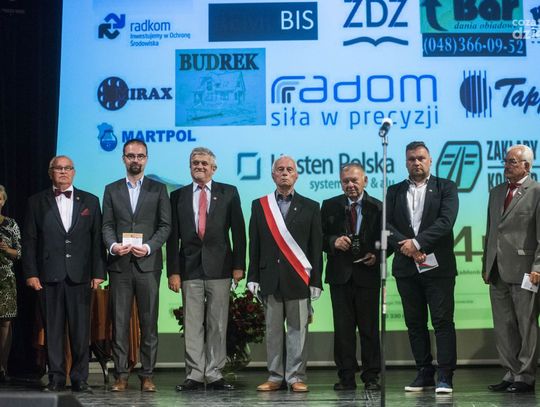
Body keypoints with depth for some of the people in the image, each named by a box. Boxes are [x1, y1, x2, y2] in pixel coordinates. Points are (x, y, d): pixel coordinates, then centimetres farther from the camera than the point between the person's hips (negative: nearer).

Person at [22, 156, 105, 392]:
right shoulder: (37, 202, 10)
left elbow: (97, 238, 7)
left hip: (80, 275, 0)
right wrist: (30, 273, -3)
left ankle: (80, 378, 7)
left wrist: (98, 273, 0)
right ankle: (56, 378, 9)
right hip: (49, 275, 0)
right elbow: (29, 240, 6)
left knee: (81, 329, 0)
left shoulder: (90, 201, 12)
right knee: (52, 329, 2)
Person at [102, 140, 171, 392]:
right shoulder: (112, 190, 14)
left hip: (148, 263, -1)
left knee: (149, 322, -1)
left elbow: (165, 226, 4)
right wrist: (113, 245, -11)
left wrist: (148, 247, -11)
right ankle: (121, 374, 6)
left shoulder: (158, 189, 9)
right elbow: (107, 225, 9)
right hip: (119, 264, 1)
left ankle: (147, 375, 5)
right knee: (119, 322, 0)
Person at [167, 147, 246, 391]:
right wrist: (173, 271, -1)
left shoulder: (228, 193, 7)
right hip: (190, 268, 1)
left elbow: (238, 231, 4)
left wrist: (239, 265, -3)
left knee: (218, 325, 2)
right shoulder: (178, 196, 10)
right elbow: (173, 237, 6)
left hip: (219, 267, -1)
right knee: (192, 325, 2)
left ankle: (214, 375, 8)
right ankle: (194, 375, 8)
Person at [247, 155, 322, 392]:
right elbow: (254, 246, 9)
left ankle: (296, 377, 6)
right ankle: (275, 377, 11)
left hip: (298, 278, -1)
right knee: (273, 330, 5)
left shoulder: (310, 207, 7)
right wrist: (253, 277, 3)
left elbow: (316, 247, 3)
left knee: (297, 329, 0)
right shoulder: (259, 206, 11)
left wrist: (315, 281, -3)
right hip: (270, 278, 1)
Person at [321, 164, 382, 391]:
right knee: (343, 328, 3)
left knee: (369, 328, 3)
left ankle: (371, 377, 10)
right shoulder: (329, 206, 8)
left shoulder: (377, 207, 4)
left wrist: (376, 256, -13)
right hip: (340, 275, 1)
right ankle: (346, 377, 10)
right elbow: (320, 237, 7)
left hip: (367, 274, -1)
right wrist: (334, 242, -13)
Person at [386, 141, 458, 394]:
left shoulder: (446, 188, 4)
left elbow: (446, 221, -10)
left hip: (438, 266, -3)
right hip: (407, 268, 3)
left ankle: (444, 377, -2)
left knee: (443, 321, -5)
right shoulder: (395, 191, 12)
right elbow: (386, 224, 1)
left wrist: (417, 243, -17)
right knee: (415, 323, 7)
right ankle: (424, 373, 16)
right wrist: (406, 246, -14)